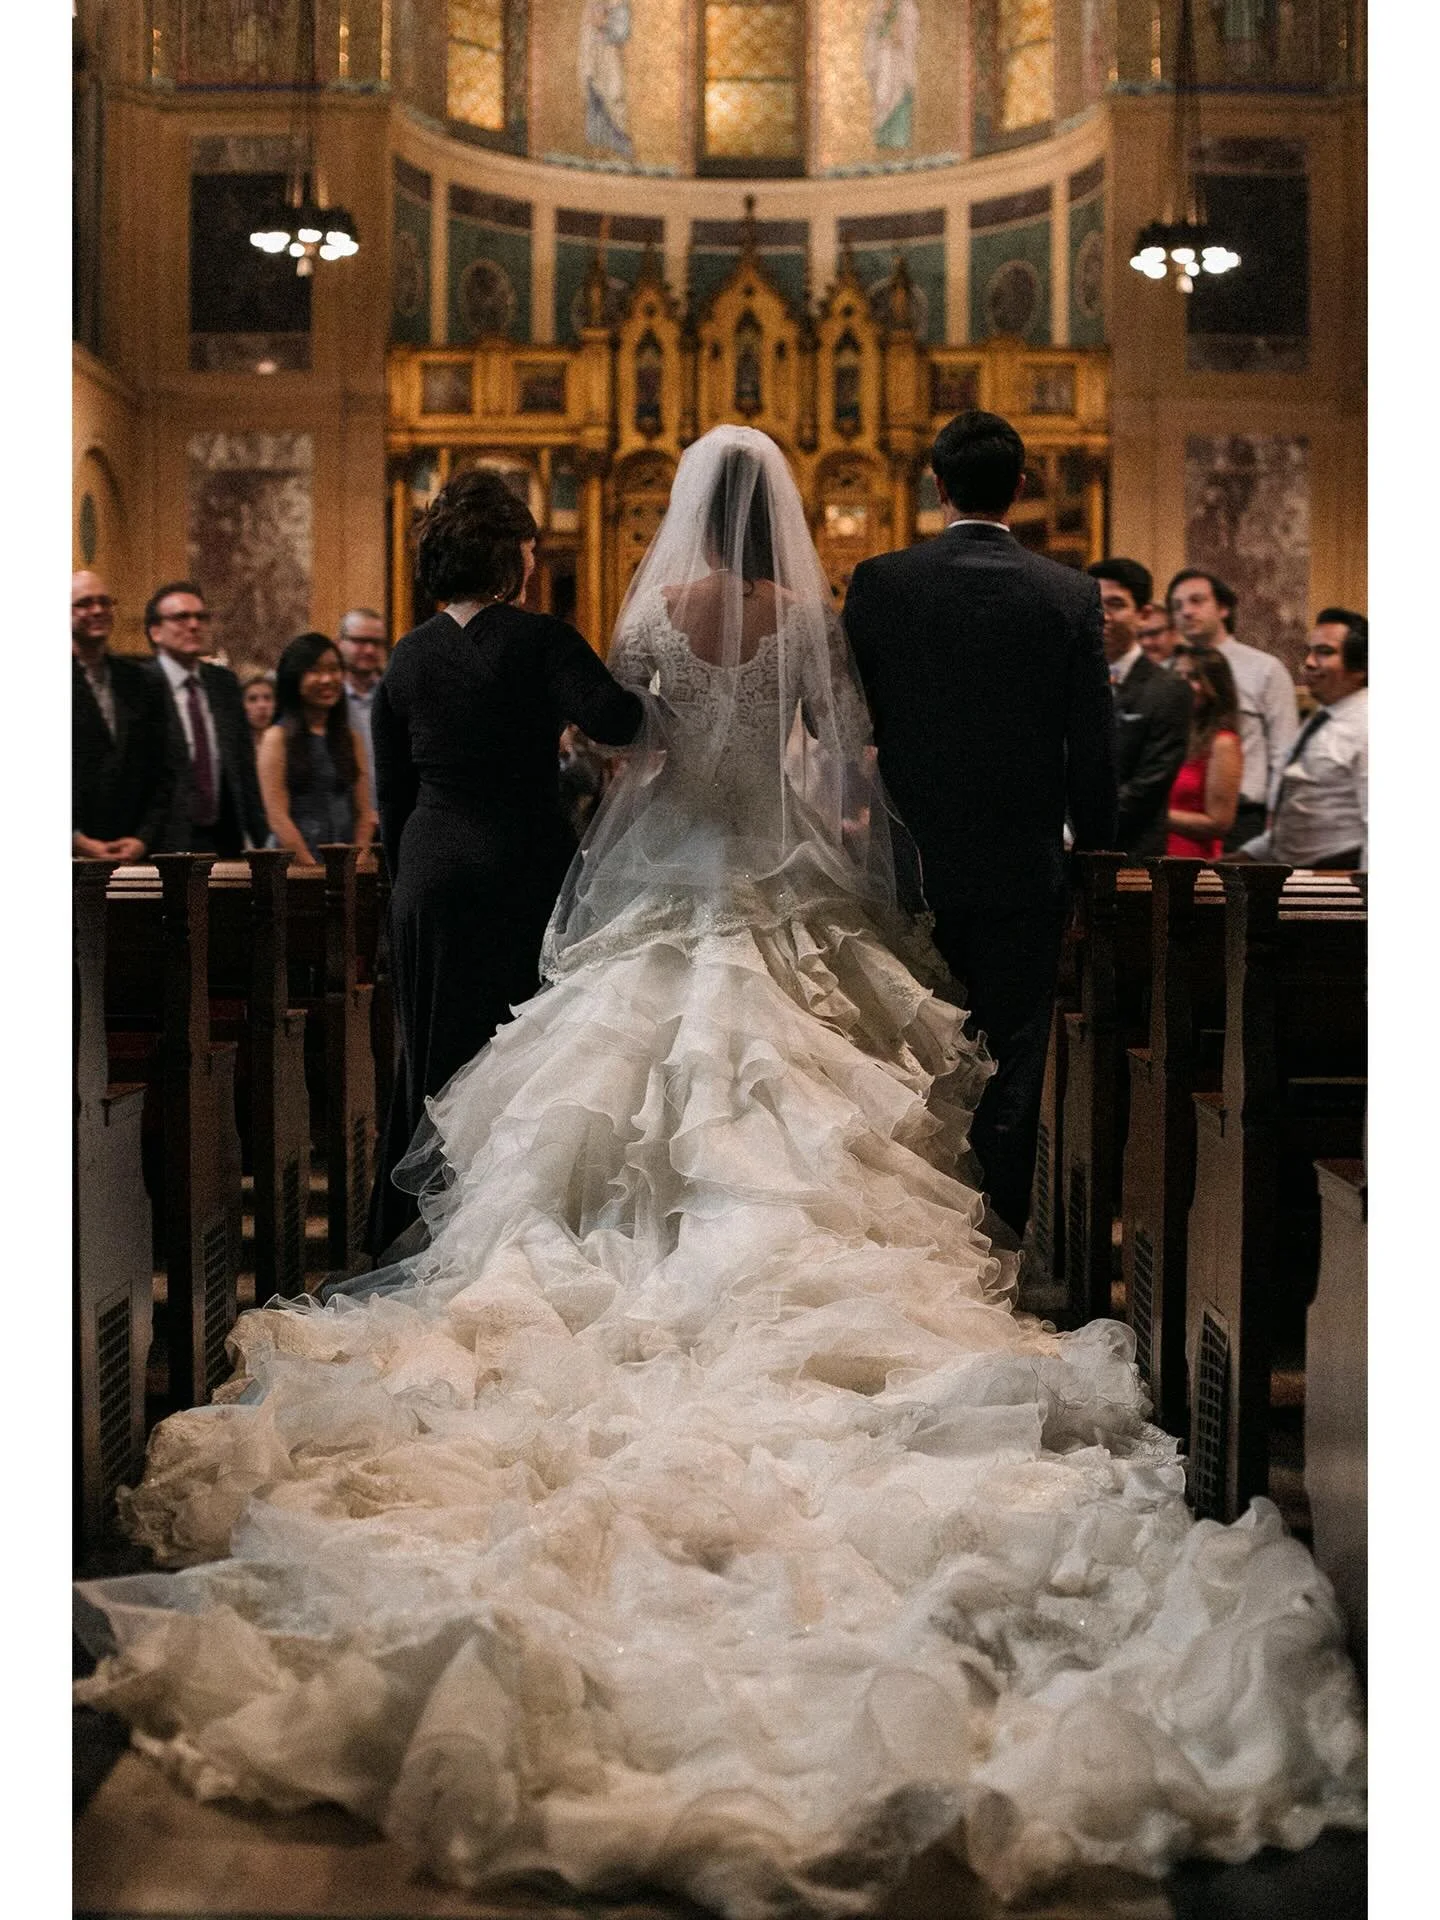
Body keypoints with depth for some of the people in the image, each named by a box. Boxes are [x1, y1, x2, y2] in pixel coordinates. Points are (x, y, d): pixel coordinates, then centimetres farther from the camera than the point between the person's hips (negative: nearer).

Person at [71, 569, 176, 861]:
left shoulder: (137, 681, 14)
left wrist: (145, 838, 1)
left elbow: (163, 772, 14)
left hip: (133, 853, 4)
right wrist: (76, 840, -11)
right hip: (71, 856, -4)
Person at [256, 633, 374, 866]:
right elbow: (277, 816, -6)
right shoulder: (278, 738, 1)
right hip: (297, 864, -3)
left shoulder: (352, 739, 13)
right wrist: (314, 869, -13)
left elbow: (364, 812, 9)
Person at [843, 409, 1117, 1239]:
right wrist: (1095, 859, 8)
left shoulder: (878, 583, -3)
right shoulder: (1071, 594, -4)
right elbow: (1095, 746, -2)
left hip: (913, 862, 1)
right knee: (1010, 1072, 6)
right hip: (1025, 867, 0)